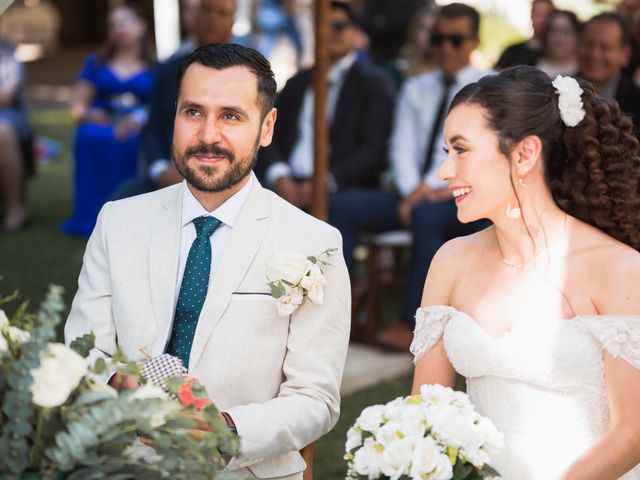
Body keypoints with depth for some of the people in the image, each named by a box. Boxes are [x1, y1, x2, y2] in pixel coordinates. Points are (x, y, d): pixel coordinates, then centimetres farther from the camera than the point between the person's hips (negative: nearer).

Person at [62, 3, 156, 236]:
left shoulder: (156, 68, 16)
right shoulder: (96, 63, 23)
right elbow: (77, 104, 17)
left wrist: (140, 117, -18)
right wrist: (87, 113, -6)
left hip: (140, 129, -1)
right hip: (102, 124, 2)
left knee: (131, 142, -39)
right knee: (90, 138, -36)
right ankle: (94, 215, -39)